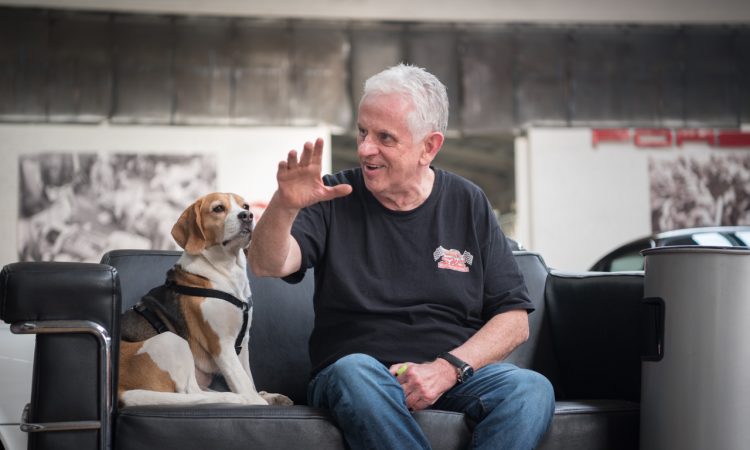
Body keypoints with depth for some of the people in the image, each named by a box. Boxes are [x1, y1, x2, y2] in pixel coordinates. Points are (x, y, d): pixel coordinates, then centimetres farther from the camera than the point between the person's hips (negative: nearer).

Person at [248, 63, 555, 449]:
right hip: (354, 375, -1)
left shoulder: (468, 205, 8)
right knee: (354, 372, -36)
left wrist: (448, 368, -12)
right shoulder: (335, 199, 5)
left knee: (532, 389, -29)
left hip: (459, 371, 1)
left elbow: (514, 320, 5)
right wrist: (284, 205, -32)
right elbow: (266, 266, -11)